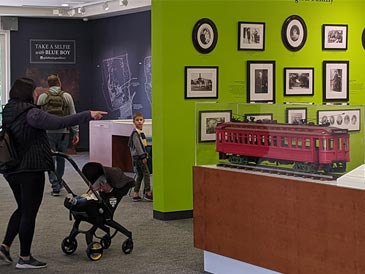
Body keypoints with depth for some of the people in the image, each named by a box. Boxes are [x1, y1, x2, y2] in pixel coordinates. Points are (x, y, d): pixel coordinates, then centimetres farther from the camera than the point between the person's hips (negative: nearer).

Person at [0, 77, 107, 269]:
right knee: (29, 212, 1)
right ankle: (24, 258, 7)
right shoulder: (30, 113, -16)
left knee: (22, 209, 22)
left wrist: (44, 150, 24)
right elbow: (58, 122, -27)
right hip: (31, 169, -8)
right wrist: (88, 115, -28)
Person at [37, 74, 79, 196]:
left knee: (50, 159, 1)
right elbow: (73, 116, 2)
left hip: (48, 132, -1)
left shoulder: (42, 97, 3)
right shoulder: (67, 96, 3)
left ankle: (55, 187, -7)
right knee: (61, 159, 14)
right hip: (63, 132, 1)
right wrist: (76, 132, 5)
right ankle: (58, 183, 26)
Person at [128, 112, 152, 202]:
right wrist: (143, 156, -20)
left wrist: (145, 155, 17)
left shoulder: (141, 132, 16)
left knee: (140, 175, 10)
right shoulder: (135, 133, -13)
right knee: (146, 173, -8)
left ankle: (136, 194, 12)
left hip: (138, 157, 10)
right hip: (138, 156, -10)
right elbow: (137, 145, -19)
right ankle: (148, 193, -5)